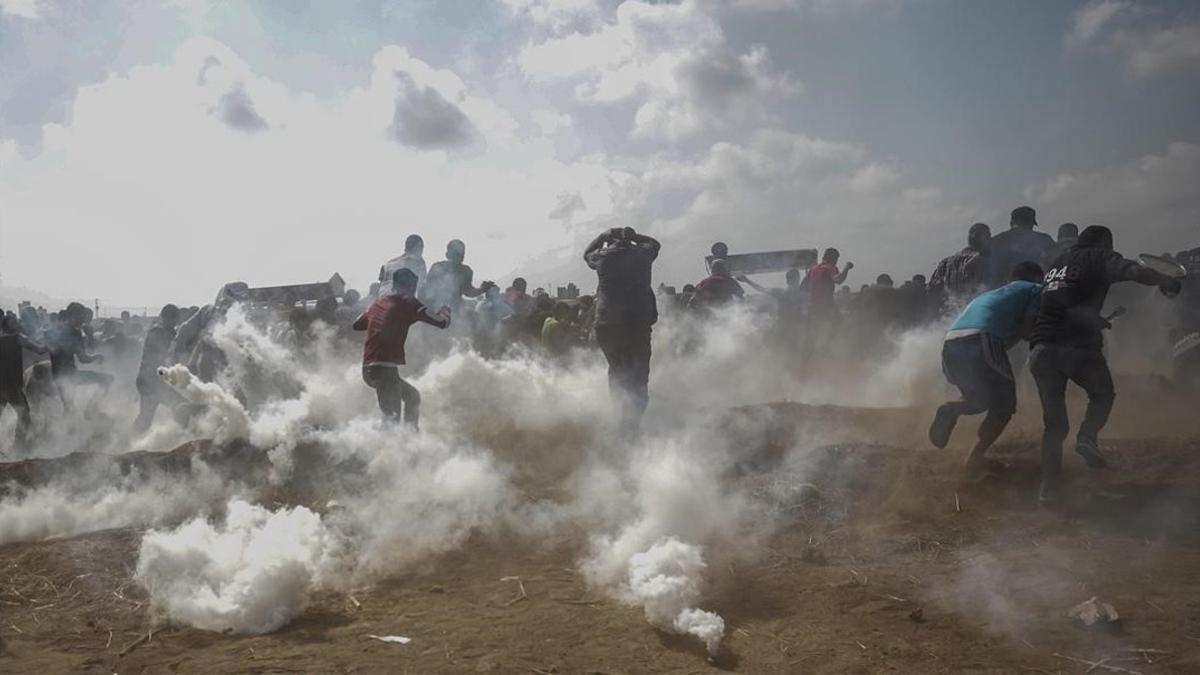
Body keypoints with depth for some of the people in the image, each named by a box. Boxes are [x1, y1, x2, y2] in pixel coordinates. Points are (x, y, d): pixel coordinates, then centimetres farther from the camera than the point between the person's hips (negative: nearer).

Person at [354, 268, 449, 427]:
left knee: (412, 396, 24)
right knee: (392, 416, -11)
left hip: (368, 368, 8)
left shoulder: (378, 303, 14)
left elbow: (356, 325, 29)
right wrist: (445, 312, 16)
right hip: (385, 369, -8)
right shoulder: (408, 304, -5)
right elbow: (441, 322, -6)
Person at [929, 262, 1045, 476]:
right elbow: (1027, 328, 8)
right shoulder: (1035, 289, 21)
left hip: (950, 345, 6)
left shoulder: (992, 292, 38)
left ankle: (952, 410, -2)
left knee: (981, 400, 28)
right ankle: (975, 458, 0)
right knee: (1003, 406, 15)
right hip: (981, 341, -6)